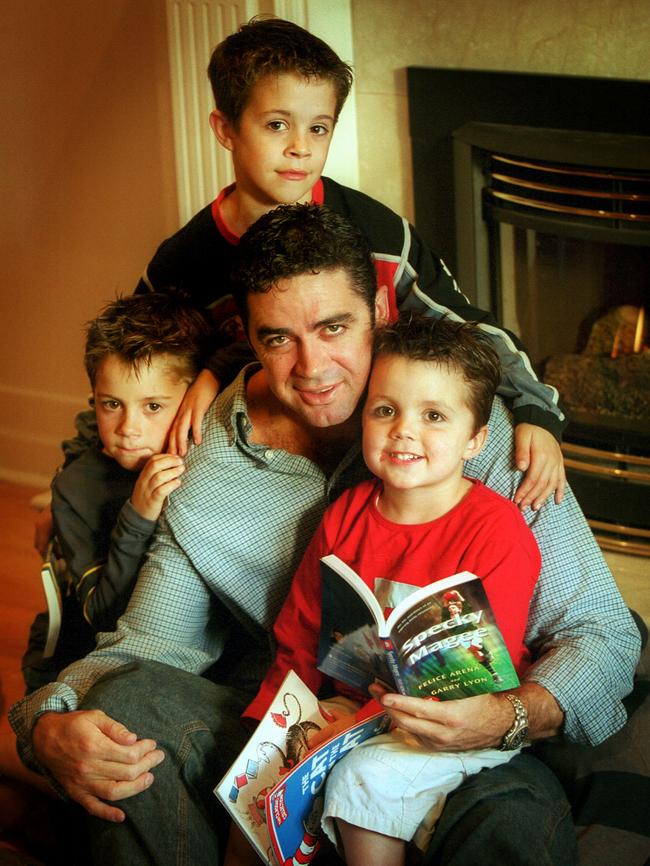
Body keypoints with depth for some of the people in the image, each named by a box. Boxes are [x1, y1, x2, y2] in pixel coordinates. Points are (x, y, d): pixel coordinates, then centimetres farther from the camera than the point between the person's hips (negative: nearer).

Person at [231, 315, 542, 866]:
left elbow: (482, 663, -19)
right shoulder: (346, 517, 4)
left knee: (364, 778, -27)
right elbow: (300, 636, 11)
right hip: (357, 705, 5)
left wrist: (360, 724, -26)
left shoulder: (497, 531, -14)